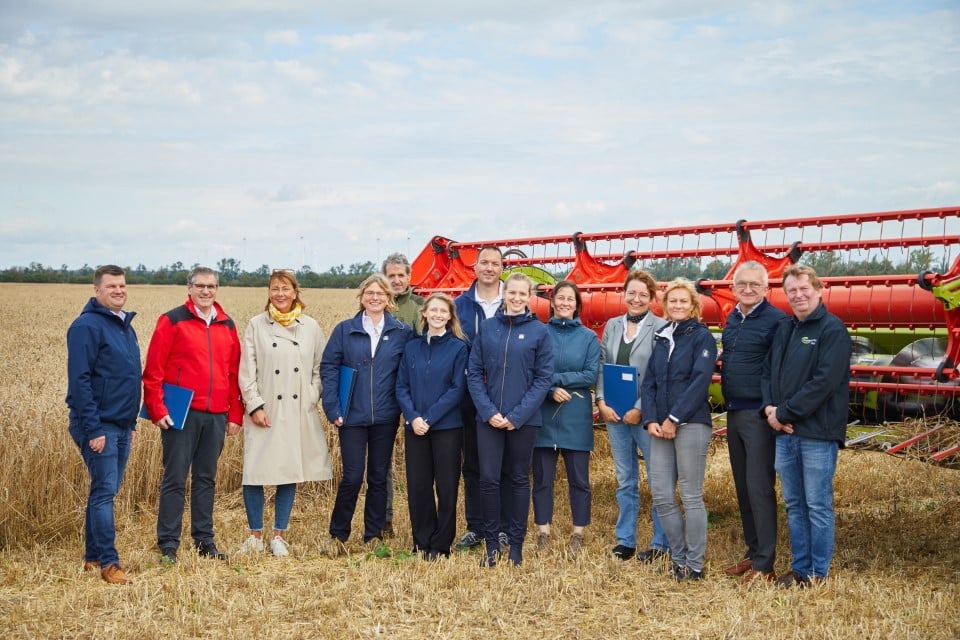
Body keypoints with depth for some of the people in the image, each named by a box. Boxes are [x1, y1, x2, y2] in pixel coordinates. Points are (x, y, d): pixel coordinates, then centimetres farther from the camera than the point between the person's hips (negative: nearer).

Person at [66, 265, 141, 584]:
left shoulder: (125, 326, 14)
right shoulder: (87, 326, -13)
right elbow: (79, 380, -18)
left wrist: (132, 422, 17)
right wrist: (93, 429, -20)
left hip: (122, 425, 8)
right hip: (99, 426, -8)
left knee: (107, 490, 13)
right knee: (104, 491, -7)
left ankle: (93, 556, 21)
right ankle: (108, 562, -3)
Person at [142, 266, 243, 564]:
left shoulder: (227, 325, 12)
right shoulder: (172, 321, -2)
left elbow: (235, 372, 13)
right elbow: (153, 370, -6)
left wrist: (235, 413, 9)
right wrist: (158, 410, -11)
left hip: (216, 416, 5)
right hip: (181, 414, -4)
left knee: (206, 479, 12)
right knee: (175, 479, -1)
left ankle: (204, 539, 21)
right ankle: (168, 544, 7)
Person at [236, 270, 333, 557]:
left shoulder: (311, 327, 6)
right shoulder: (256, 325, 2)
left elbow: (320, 369, 10)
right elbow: (247, 371, 0)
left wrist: (311, 399, -1)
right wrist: (254, 406, -8)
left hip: (298, 412, 2)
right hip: (265, 411, -1)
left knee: (290, 473, 6)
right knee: (254, 473, -4)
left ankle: (279, 535, 18)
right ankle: (256, 534, 13)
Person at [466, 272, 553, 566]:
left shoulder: (539, 331, -2)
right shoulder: (487, 327, 3)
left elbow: (543, 378, -5)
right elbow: (474, 373, 3)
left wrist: (517, 416, -11)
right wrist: (488, 411, -9)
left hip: (523, 419, -1)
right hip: (488, 417, 1)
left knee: (519, 480, 8)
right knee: (488, 478, 0)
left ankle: (516, 544, 19)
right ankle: (492, 543, 13)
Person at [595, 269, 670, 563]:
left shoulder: (661, 328, -7)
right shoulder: (612, 325, 10)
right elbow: (601, 365, 10)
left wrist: (640, 409, -14)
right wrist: (602, 402, -2)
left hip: (646, 415, -5)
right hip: (615, 414, 5)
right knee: (625, 480, 13)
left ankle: (661, 543, 12)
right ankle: (625, 540, 21)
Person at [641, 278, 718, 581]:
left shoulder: (702, 337, -2)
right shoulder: (661, 338, 16)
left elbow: (700, 381, -12)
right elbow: (649, 382, 12)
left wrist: (673, 419, -15)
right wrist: (650, 420, -2)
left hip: (691, 424, -6)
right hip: (661, 427, 6)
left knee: (691, 496, -2)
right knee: (662, 496, 3)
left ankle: (694, 565, 7)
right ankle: (679, 558, 16)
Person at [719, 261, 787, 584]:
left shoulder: (776, 321, -12)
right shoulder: (732, 318, 12)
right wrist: (719, 360, 8)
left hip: (758, 415, -8)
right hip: (733, 413, 8)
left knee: (759, 487, -5)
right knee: (743, 487, 14)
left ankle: (764, 564, 2)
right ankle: (753, 553, 24)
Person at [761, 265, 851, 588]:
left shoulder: (832, 329, -8)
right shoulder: (784, 328, 14)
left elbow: (824, 382, -17)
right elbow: (767, 372, 16)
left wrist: (784, 413, -14)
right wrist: (769, 407, -4)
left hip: (817, 433, -7)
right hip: (785, 432, 7)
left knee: (818, 506, 2)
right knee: (794, 505, 13)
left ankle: (818, 573, 12)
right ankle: (799, 568, 23)